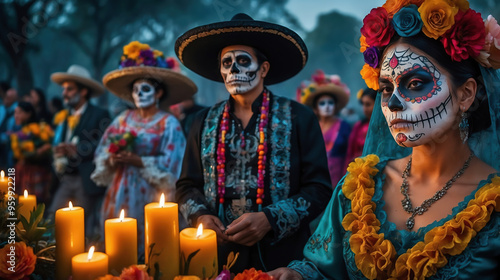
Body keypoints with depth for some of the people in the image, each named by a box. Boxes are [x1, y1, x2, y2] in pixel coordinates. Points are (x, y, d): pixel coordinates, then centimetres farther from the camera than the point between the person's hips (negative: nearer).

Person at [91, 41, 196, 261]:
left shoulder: (169, 124, -5)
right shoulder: (123, 119, 9)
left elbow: (169, 165, -12)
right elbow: (102, 151, 10)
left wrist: (136, 160, -17)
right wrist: (112, 159, -11)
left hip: (149, 195, -4)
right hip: (120, 192, 5)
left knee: (146, 249, 2)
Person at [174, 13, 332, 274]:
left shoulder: (299, 118, -3)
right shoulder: (204, 123, 6)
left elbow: (318, 188, -5)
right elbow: (187, 186, 11)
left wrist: (270, 219, -18)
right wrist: (200, 215, -9)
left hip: (281, 259, -2)